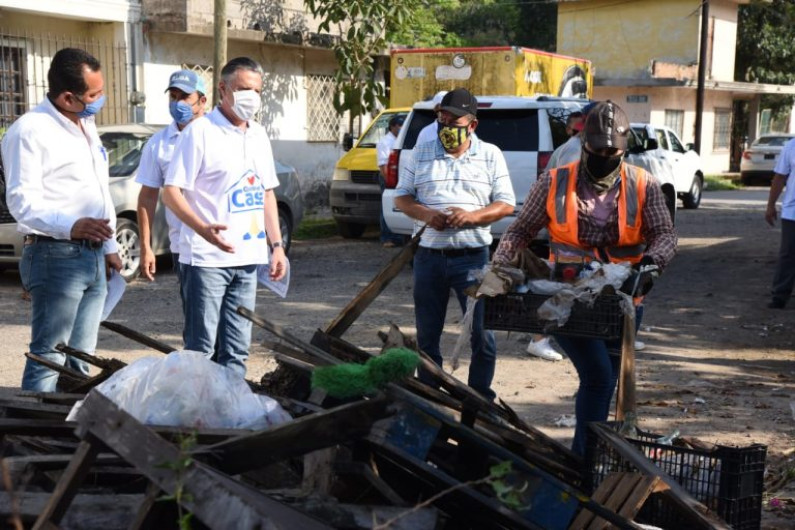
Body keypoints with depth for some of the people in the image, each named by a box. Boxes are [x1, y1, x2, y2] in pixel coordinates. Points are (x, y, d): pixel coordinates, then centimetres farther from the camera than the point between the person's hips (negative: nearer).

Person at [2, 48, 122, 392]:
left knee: (80, 360, 14)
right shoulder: (29, 130, -12)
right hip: (55, 256, -8)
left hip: (92, 256, 8)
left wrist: (109, 246, 23)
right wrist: (72, 226, -36)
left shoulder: (86, 126, 16)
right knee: (48, 359, -7)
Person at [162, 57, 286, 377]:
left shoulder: (259, 135, 14)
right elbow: (171, 192, -12)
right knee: (200, 347, -2)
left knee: (236, 350, 11)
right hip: (206, 258, -6)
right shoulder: (200, 132, -8)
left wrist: (277, 244, 12)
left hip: (247, 259, 6)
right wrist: (202, 228, -28)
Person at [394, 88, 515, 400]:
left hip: (473, 257, -2)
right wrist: (425, 214, -11)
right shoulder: (422, 153, 9)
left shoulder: (490, 155, 5)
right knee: (427, 335, 10)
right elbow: (401, 197, 9)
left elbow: (506, 204, 2)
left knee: (482, 333, -1)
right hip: (428, 256, 2)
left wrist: (473, 215, -16)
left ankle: (481, 398, 14)